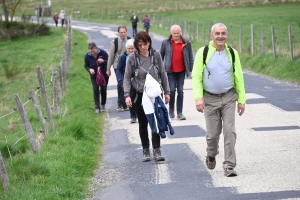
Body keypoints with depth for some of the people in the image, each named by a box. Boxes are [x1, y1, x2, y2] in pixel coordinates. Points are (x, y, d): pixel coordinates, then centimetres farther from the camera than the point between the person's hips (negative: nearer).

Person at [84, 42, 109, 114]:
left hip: (104, 75, -1)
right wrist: (89, 69, -21)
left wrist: (103, 61, -32)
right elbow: (86, 65, 1)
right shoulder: (87, 56, -11)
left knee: (103, 90, 9)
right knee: (95, 90, -8)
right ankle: (97, 107, -6)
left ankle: (103, 105, 27)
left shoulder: (103, 53, -16)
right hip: (94, 76, 1)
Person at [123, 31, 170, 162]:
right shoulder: (132, 58, -7)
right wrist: (127, 95, -12)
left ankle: (157, 150, -4)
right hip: (138, 95, 0)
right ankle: (145, 150, 18)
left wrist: (166, 92, 6)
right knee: (143, 123, 9)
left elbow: (163, 74, 6)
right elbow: (127, 78, -3)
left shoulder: (156, 55, -3)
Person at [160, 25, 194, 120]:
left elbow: (190, 57, 5)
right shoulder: (165, 42, -2)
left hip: (181, 71, 1)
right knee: (172, 90, -7)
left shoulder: (186, 43, -1)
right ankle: (171, 110, 13)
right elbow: (161, 55, 5)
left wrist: (190, 69, 4)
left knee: (180, 91, 3)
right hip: (170, 71, -1)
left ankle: (179, 112, 10)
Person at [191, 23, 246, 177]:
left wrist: (241, 100, 4)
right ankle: (211, 155, 36)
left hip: (229, 98, 1)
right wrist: (198, 98, -15)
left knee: (230, 131, -8)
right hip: (210, 99, -1)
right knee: (213, 133, 5)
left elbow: (238, 77, 6)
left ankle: (229, 166, -4)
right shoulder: (203, 52, -5)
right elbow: (196, 76, -5)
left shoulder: (232, 53, 1)